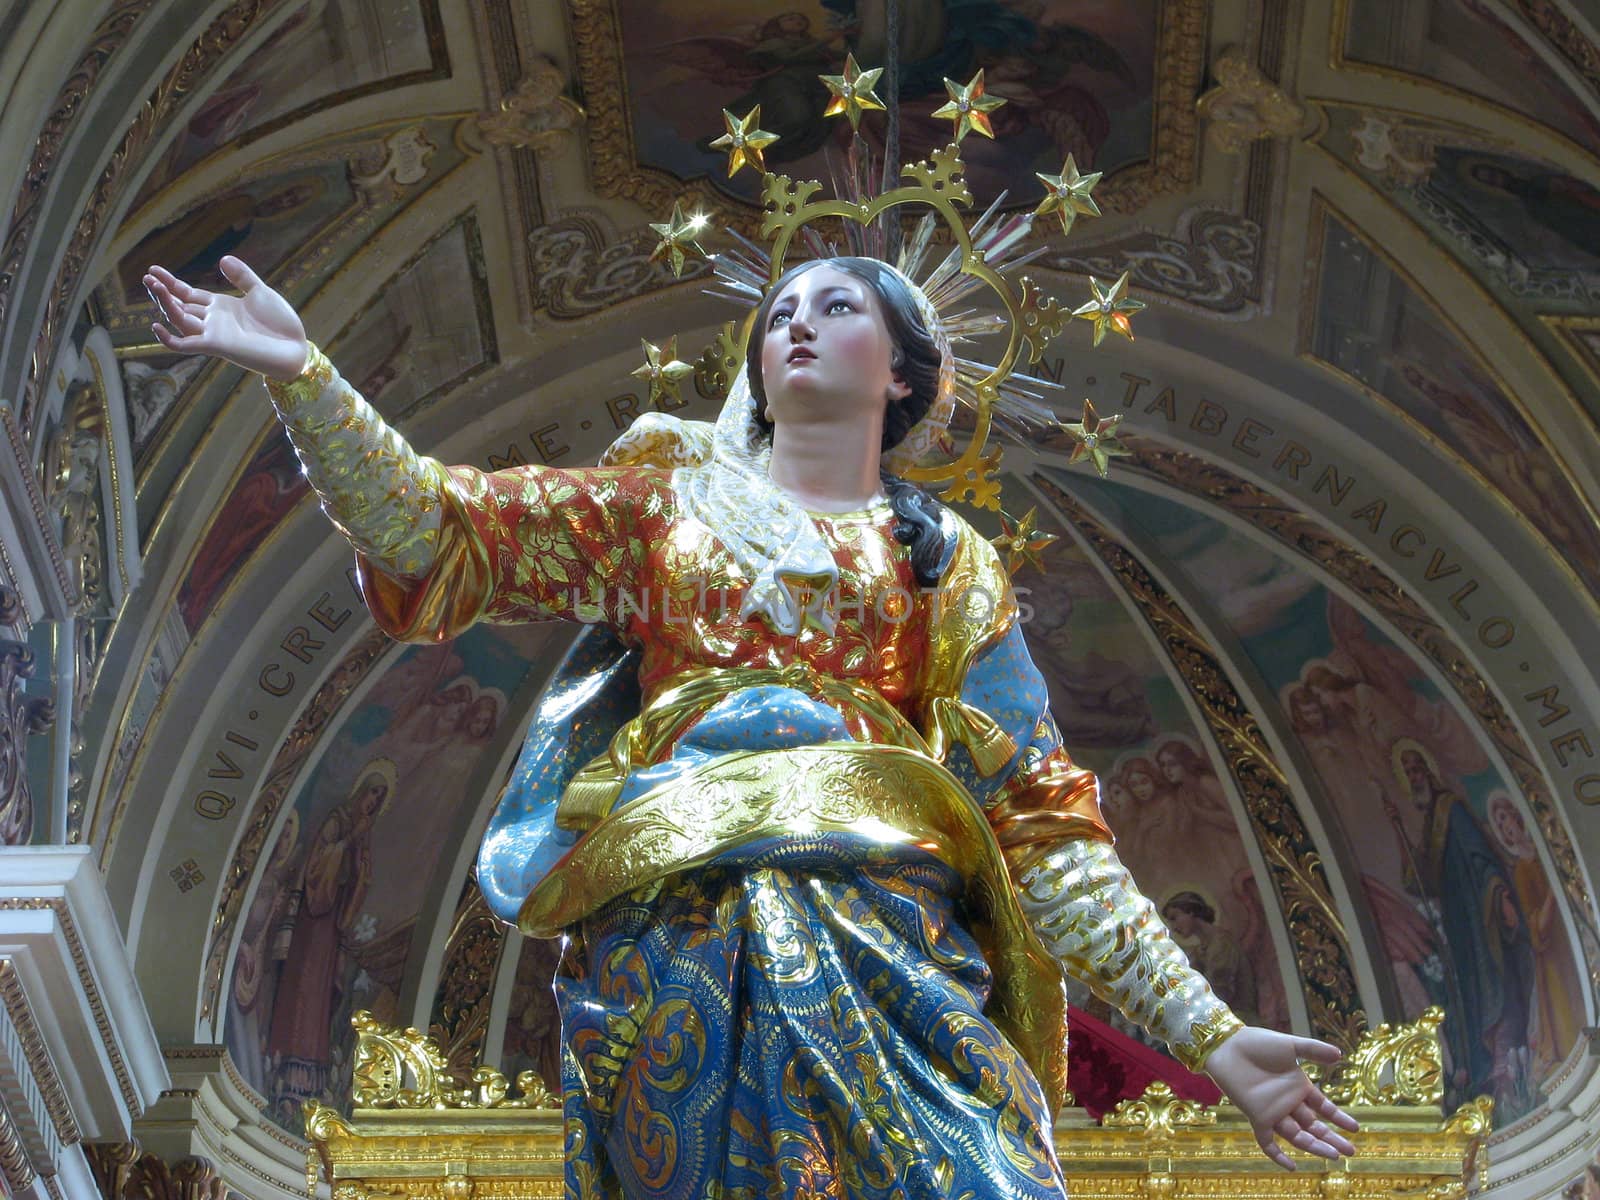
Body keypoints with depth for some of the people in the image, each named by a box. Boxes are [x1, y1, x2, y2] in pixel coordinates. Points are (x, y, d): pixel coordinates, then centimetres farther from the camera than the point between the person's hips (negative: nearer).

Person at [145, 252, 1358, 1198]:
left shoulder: (946, 560, 19)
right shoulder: (668, 493, 21)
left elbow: (1043, 819, 13)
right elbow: (438, 534, 10)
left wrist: (1203, 1028, 5)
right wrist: (303, 374, -2)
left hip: (886, 935, 0)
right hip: (670, 938, 0)